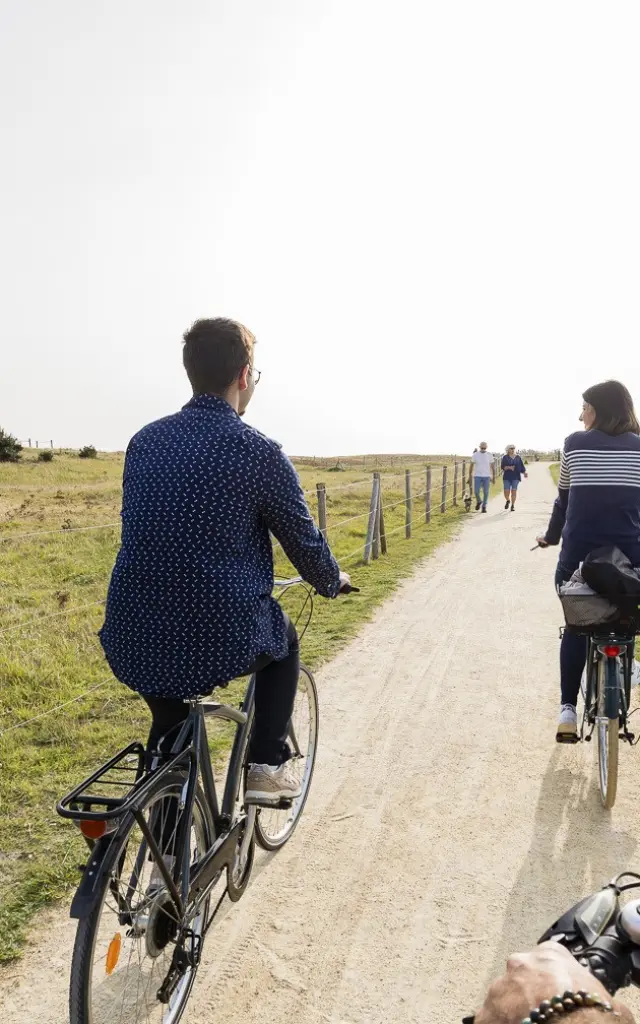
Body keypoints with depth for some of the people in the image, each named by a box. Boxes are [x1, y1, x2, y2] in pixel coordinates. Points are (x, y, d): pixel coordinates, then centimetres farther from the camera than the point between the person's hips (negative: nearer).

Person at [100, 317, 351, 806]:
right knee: (284, 639, 28)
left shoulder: (146, 440, 6)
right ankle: (268, 766, 23)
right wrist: (333, 581, 24)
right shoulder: (259, 452, -10)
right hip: (219, 642, -4)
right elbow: (306, 543, 1)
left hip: (132, 644, 5)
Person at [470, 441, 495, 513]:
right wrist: (470, 477, 0)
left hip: (486, 476, 0)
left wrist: (494, 477, 3)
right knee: (477, 492, -7)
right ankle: (479, 501, 23)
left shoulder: (489, 455, 0)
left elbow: (492, 466, 5)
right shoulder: (475, 455, -2)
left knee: (486, 492, -1)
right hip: (477, 476, 0)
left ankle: (484, 506, 13)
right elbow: (471, 466, 2)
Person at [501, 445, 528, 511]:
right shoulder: (505, 457, 3)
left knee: (514, 491, -9)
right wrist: (509, 467, -24)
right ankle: (508, 501, 28)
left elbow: (522, 466, 6)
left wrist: (525, 473, -11)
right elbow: (503, 467, -6)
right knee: (506, 492, -4)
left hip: (516, 477, 1)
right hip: (507, 477, -1)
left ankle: (513, 505, -1)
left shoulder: (518, 458, 9)